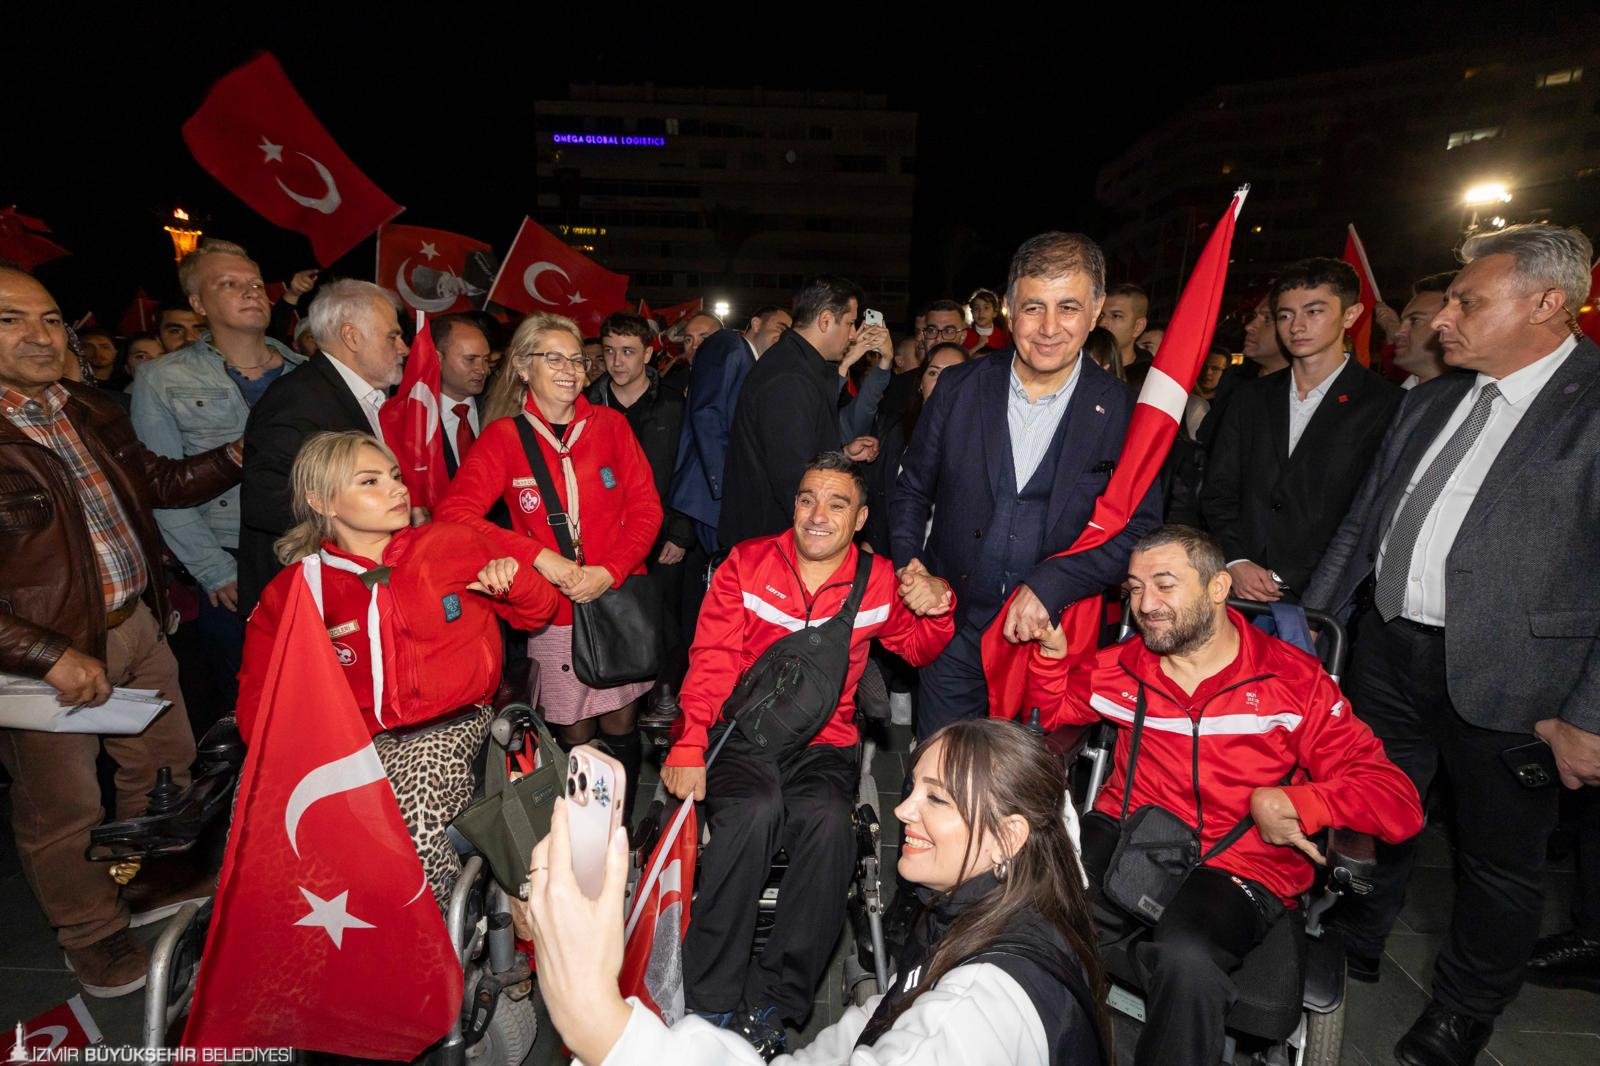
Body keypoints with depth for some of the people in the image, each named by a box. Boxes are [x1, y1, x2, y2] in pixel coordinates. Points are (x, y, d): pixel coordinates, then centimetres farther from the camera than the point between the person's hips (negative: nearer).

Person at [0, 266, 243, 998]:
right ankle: (92, 934, 36)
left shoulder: (90, 411, 5)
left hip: (136, 623, 7)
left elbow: (160, 483, 17)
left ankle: (155, 884, 46)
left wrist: (237, 457, 2)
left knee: (167, 766, 21)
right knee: (64, 809, 12)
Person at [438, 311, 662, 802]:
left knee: (621, 726, 10)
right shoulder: (503, 437, -1)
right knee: (575, 737, 8)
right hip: (554, 613, -1)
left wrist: (609, 571, -15)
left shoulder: (610, 424, 4)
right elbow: (454, 511, -14)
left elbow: (646, 507, 0)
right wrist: (540, 557, -22)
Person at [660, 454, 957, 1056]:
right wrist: (688, 747, -19)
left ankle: (769, 1005, -12)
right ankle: (711, 1002, -15)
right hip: (742, 734, -1)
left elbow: (915, 649, 21)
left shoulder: (878, 580, 7)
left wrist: (936, 611, -2)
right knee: (755, 812, -32)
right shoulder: (747, 563, 2)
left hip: (824, 745, 2)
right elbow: (711, 661, -5)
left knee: (828, 824, -30)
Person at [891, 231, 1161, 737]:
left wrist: (1051, 585, -18)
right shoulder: (959, 387, -1)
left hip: (1055, 642, -1)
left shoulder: (1125, 412, -6)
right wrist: (909, 561, -9)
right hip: (954, 636, 2)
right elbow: (912, 491, 7)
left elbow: (1140, 530, -7)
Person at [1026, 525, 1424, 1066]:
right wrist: (1051, 649, 4)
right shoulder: (1125, 666, 9)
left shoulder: (1294, 680, -1)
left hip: (1233, 868, -3)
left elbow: (1398, 802, -2)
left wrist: (1285, 805, -16)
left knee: (1185, 959, -36)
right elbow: (1052, 709, 23)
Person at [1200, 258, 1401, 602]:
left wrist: (1287, 578, -12)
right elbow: (1217, 489, 8)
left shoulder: (1385, 406, -2)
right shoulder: (1251, 398, 11)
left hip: (1320, 598, -3)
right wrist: (1235, 562, -6)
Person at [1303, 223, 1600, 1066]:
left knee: (1499, 857, 15)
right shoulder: (1429, 402, 7)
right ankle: (1348, 949, 44)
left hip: (1510, 678, -5)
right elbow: (1362, 524, 12)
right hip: (1391, 654, 6)